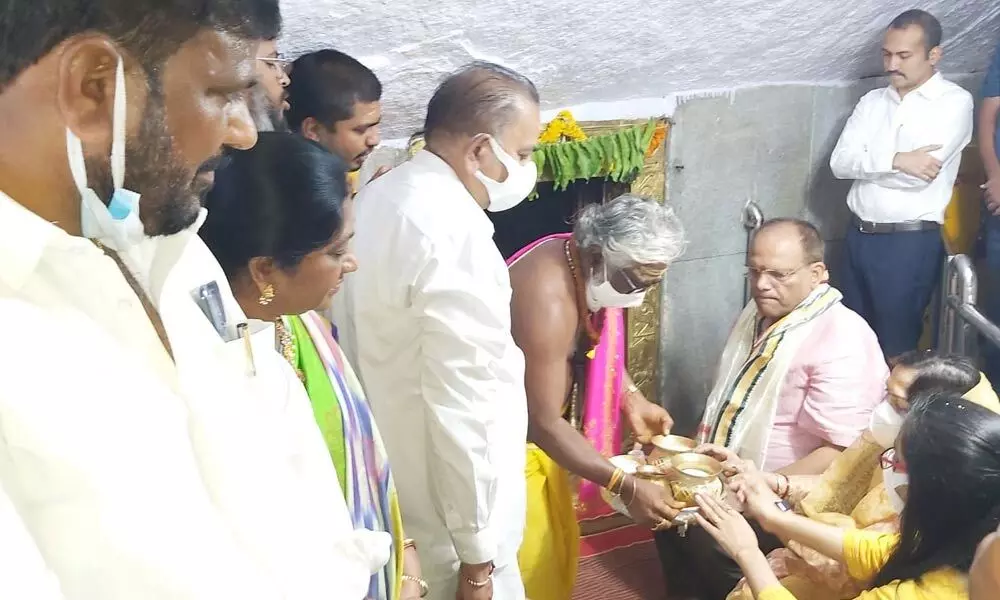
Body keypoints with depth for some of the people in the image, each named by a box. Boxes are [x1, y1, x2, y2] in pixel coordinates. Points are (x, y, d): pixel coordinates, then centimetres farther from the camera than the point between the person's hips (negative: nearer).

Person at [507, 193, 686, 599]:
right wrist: (627, 487, -29)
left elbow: (595, 345, 15)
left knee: (558, 547, 20)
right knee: (529, 568, 2)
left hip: (535, 425, 9)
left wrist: (631, 398, 1)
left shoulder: (586, 267, -5)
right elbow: (543, 422, -30)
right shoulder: (549, 297, -32)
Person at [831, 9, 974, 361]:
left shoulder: (954, 102, -7)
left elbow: (918, 174, -18)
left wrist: (865, 163, -4)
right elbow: (839, 162, -3)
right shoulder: (872, 101, 10)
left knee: (896, 346, 5)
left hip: (911, 242, -5)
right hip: (860, 235, 6)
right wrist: (896, 159, -17)